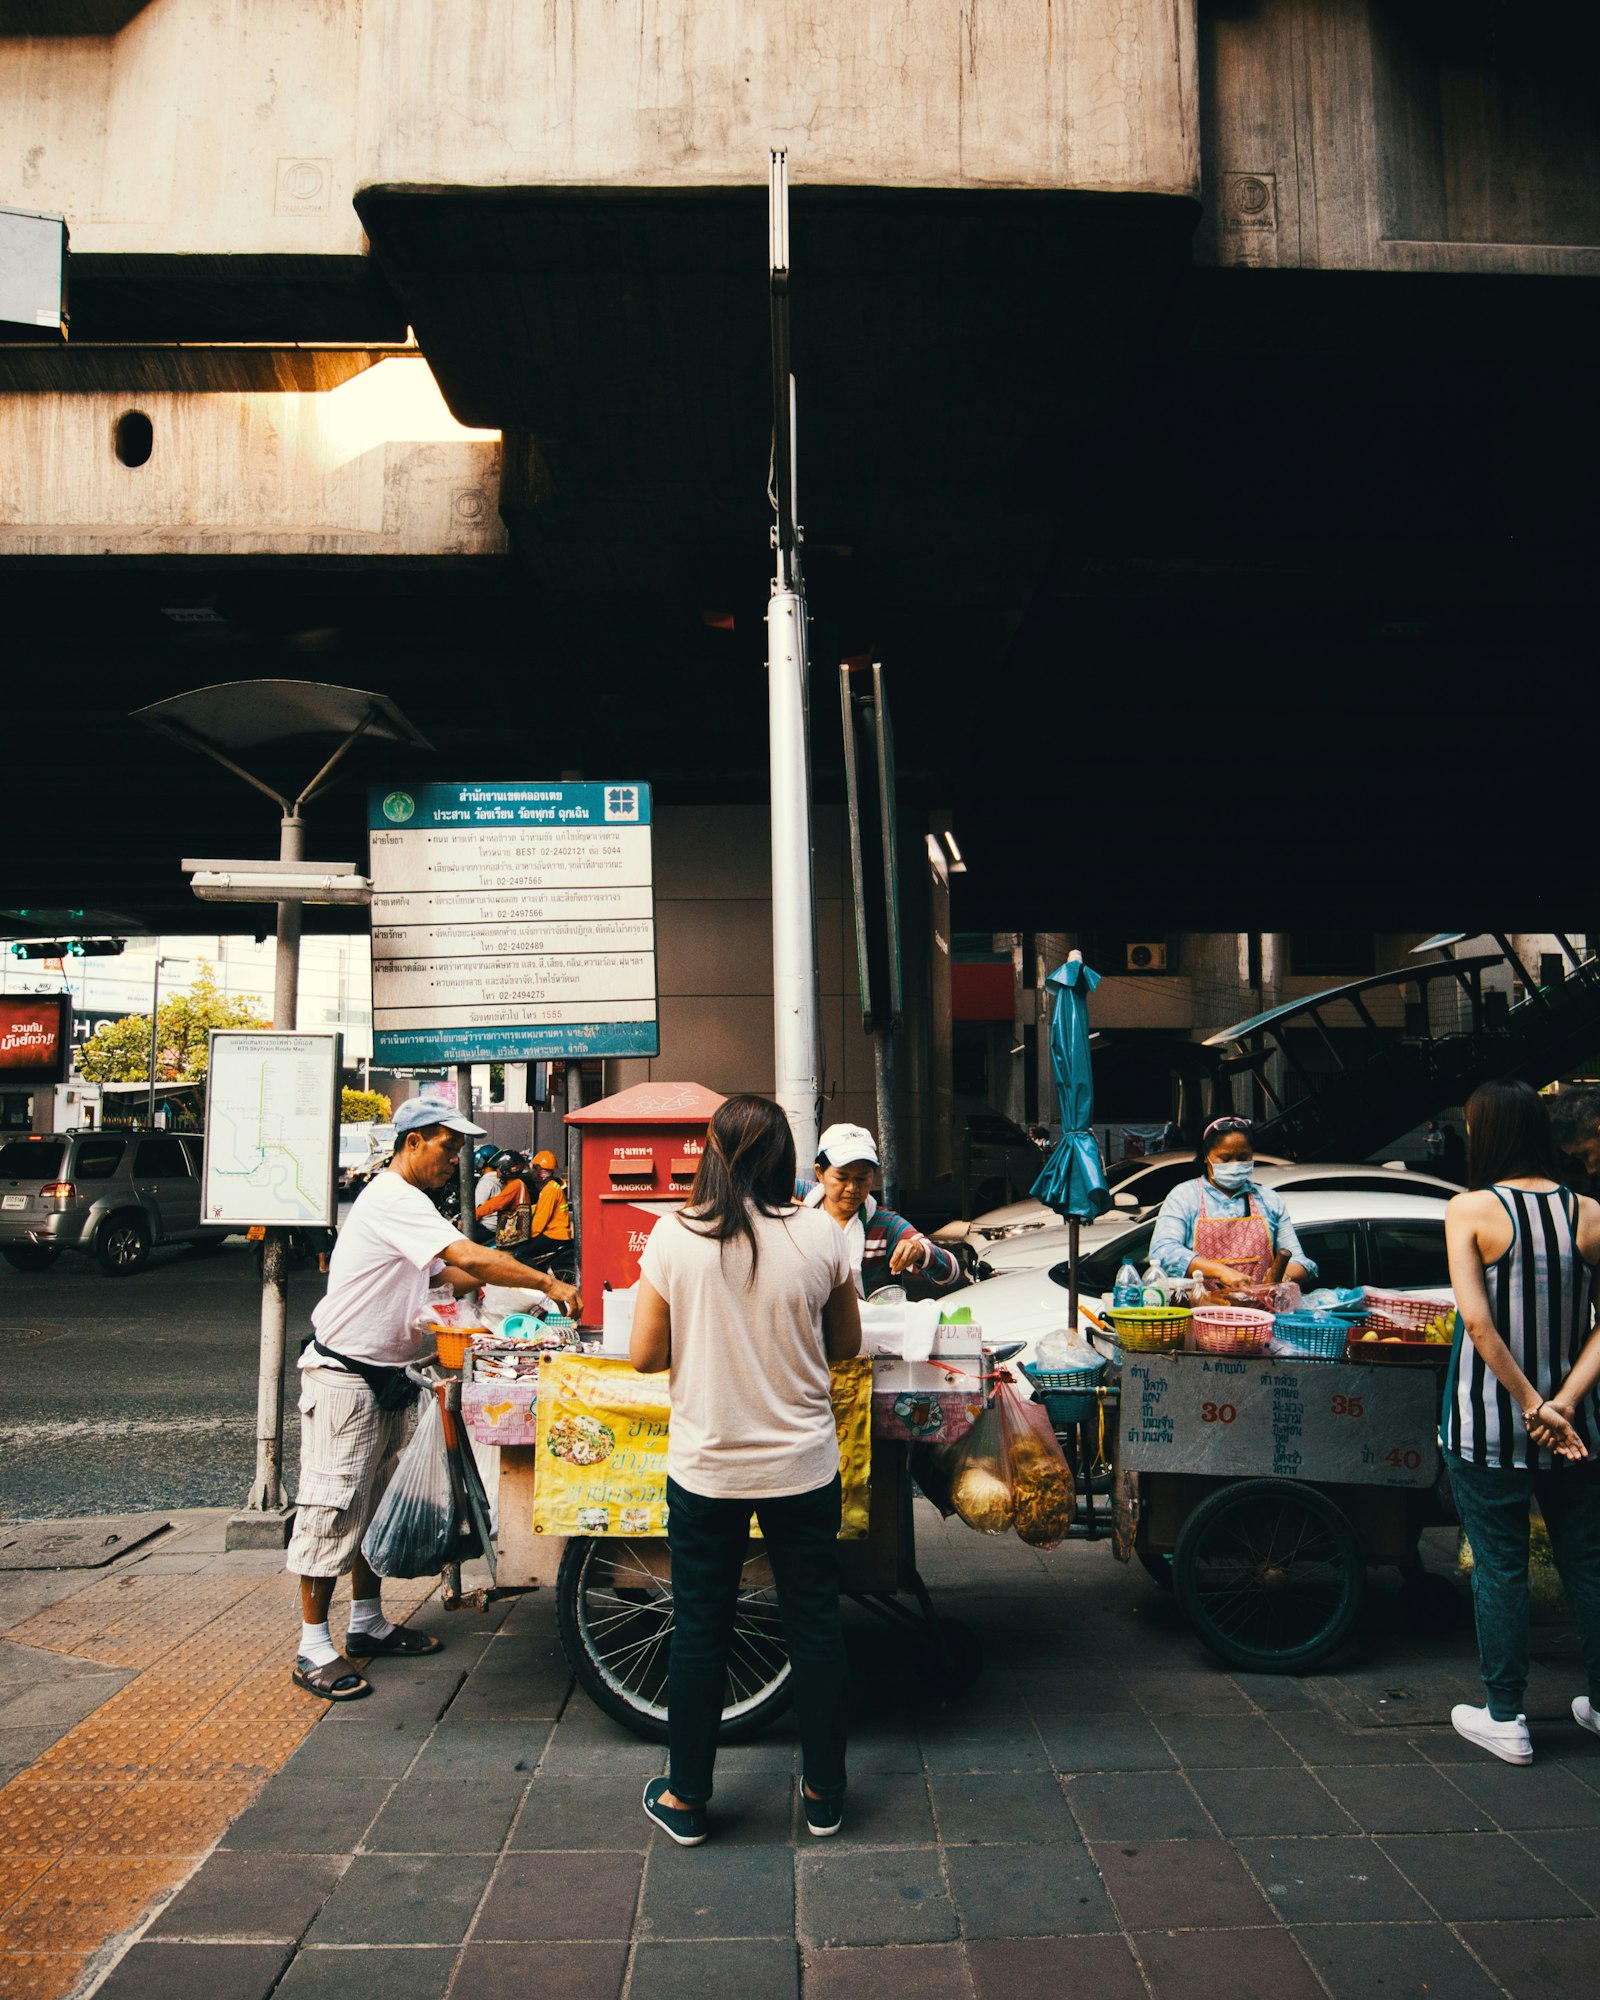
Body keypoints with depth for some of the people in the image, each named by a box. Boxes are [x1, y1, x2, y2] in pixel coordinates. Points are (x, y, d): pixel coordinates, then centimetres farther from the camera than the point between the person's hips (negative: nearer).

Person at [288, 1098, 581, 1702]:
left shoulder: (407, 1202, 13)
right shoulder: (392, 1200, -21)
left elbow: (449, 1272, 18)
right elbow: (470, 1258, -30)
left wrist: (525, 1286, 4)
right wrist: (548, 1283, -23)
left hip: (384, 1377, 11)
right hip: (343, 1377, -11)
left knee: (376, 1503, 17)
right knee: (332, 1509, -4)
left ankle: (367, 1623, 28)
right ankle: (313, 1648, 4)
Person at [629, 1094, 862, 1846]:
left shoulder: (674, 1237, -11)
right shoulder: (820, 1234, -9)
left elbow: (645, 1355, -5)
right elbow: (845, 1344, 3)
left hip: (706, 1467, -1)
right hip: (803, 1466, 1)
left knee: (699, 1633, 14)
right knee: (814, 1627, 15)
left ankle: (686, 1798, 28)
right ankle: (823, 1793, 29)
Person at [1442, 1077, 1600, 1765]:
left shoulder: (1470, 1210, -12)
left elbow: (1477, 1321, -19)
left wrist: (1534, 1405, -13)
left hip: (1487, 1421, -4)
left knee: (1499, 1566, 7)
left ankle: (1504, 1718, 17)